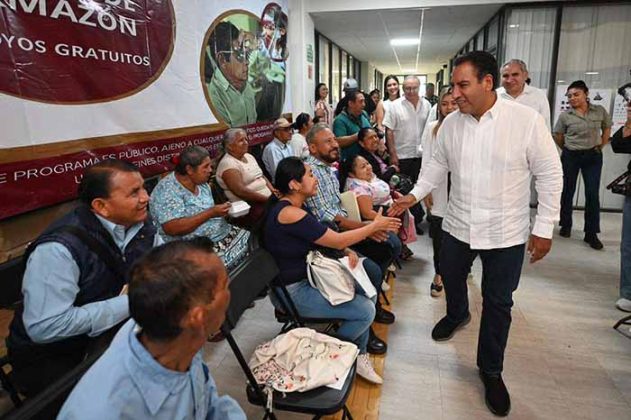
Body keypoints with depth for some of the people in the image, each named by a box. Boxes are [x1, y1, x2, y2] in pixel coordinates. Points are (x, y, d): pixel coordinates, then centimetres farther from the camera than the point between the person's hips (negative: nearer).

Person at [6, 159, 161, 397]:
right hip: (51, 357, -6)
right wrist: (127, 302, -28)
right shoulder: (60, 248, -28)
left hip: (108, 333, 6)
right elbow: (44, 326, -31)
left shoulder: (140, 224, -8)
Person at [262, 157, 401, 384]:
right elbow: (337, 240, -20)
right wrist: (376, 225, -9)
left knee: (371, 273, 7)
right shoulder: (289, 214, -25)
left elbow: (327, 237, 13)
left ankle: (359, 353, 15)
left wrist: (347, 251, -6)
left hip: (309, 275, 10)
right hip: (293, 291, -10)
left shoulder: (295, 207, 6)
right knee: (365, 310, -16)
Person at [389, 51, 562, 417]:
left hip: (506, 233, -3)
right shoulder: (451, 123, -3)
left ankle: (491, 370, 31)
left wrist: (544, 227, -10)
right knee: (451, 277, 24)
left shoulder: (527, 120, -16)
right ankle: (457, 315, 59)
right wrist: (414, 195, -2)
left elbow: (550, 174, -10)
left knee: (498, 304, 9)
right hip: (458, 225, 4)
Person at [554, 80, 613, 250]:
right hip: (571, 157, 0)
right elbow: (558, 137, 4)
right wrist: (568, 149, 6)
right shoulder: (565, 116, -6)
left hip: (593, 157, 1)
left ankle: (591, 234, 6)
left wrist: (600, 147, 5)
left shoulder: (600, 111, -2)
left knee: (592, 194, -2)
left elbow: (607, 128, 11)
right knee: (568, 191, 8)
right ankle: (566, 226, 25)